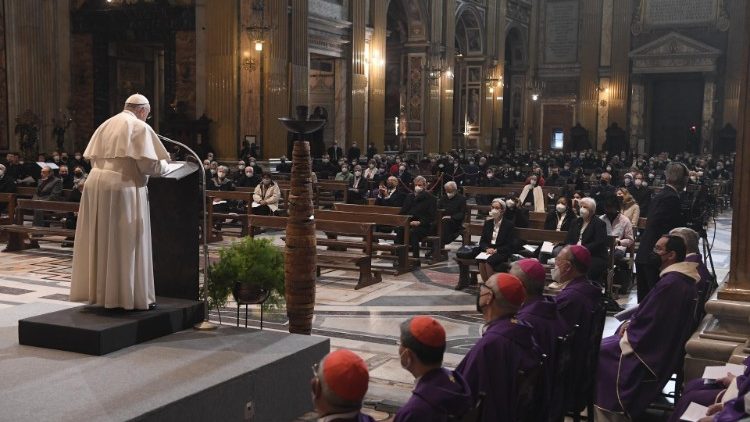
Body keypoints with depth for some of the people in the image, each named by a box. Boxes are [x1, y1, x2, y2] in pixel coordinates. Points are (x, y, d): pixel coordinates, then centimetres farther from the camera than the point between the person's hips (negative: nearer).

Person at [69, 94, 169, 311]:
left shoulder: (106, 125, 17)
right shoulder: (140, 127, -5)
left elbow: (91, 158, 17)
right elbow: (150, 164, -11)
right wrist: (163, 165, 10)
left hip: (96, 185, 7)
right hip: (123, 188, -7)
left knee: (101, 241, 14)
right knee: (126, 244, -1)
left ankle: (98, 290, 21)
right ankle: (132, 296, 4)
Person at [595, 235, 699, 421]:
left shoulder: (670, 283, -26)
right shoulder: (683, 278, 6)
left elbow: (649, 320, -23)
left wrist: (628, 328, -6)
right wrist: (632, 323, 4)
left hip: (654, 351, -10)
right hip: (669, 346, 10)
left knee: (600, 352, -3)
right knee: (606, 344, 15)